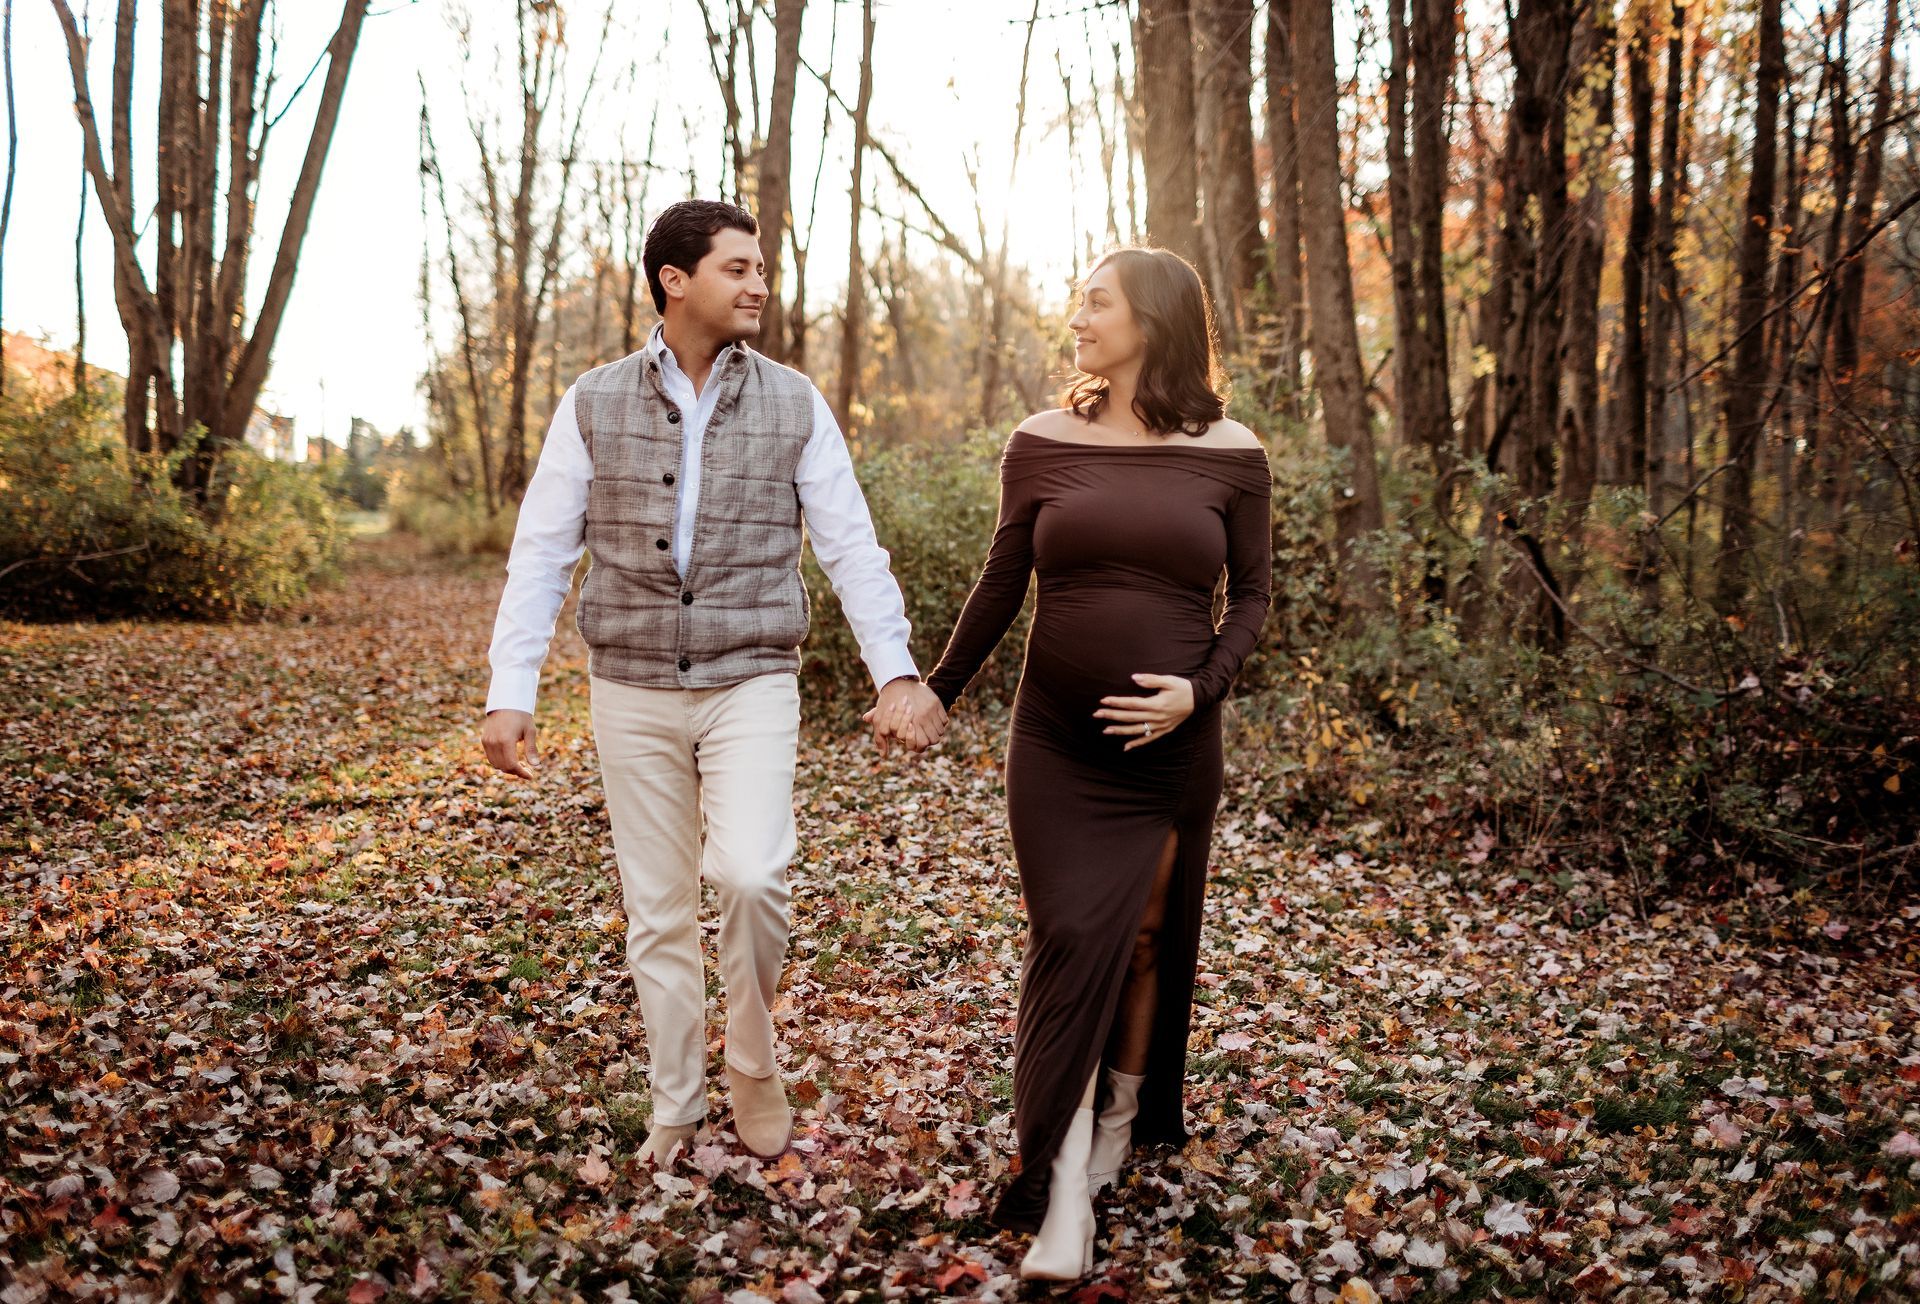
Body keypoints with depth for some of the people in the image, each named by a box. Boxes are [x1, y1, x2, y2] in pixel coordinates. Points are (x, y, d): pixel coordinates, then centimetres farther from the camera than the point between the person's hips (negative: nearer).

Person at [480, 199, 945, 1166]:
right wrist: (509, 691, -5)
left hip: (753, 684, -1)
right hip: (632, 690, 1)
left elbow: (850, 545, 1)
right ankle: (675, 1107, 24)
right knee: (657, 910, 7)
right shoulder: (594, 404, 1)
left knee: (749, 875, -20)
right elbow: (542, 552, 1)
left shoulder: (794, 404, 2)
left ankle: (752, 1058, 7)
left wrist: (896, 668, -10)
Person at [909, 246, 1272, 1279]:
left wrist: (1199, 689, -12)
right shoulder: (1043, 443, 0)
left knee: (1147, 939, 13)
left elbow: (1252, 595, 4)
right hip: (1056, 747, 0)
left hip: (1172, 748, 1)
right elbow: (1001, 585, 9)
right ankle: (1062, 1195, -2)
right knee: (1072, 942, -7)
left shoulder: (1229, 455, -2)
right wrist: (936, 692, 13)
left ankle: (1123, 1123, 34)